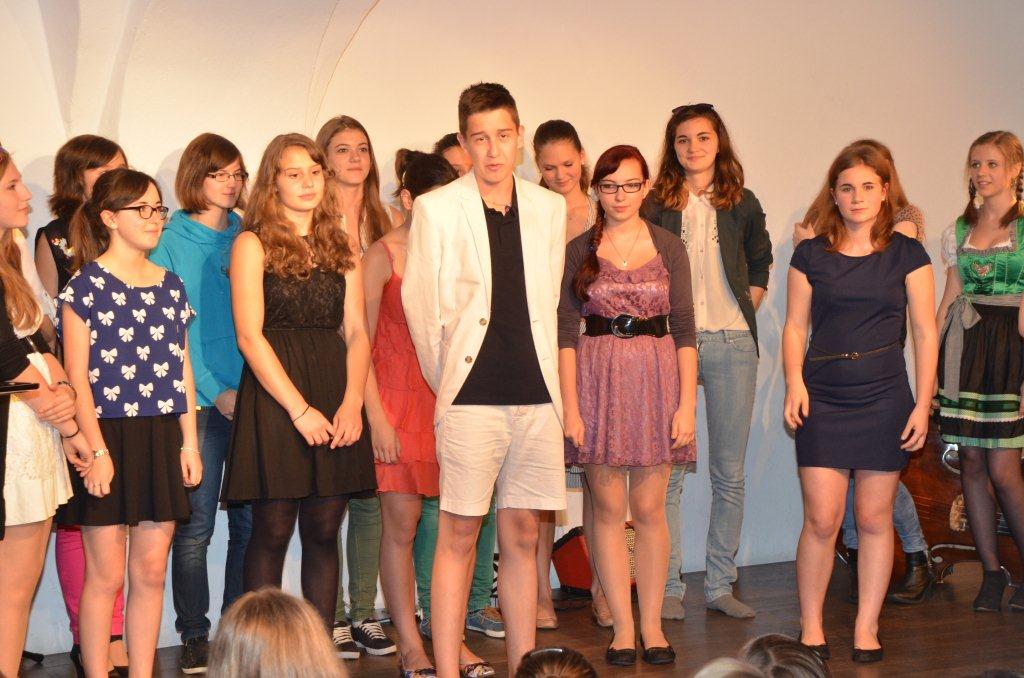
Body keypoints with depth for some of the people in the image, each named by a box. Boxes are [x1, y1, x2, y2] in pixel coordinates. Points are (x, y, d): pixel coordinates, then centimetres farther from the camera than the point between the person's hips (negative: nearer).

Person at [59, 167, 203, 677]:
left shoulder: (170, 286, 12)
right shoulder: (87, 284, -3)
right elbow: (78, 378, -8)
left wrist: (189, 442, 8)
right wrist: (95, 450, -14)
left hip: (162, 439, 5)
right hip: (109, 437, -5)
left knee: (151, 572, 8)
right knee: (106, 575, 0)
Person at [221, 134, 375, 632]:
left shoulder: (341, 248, 15)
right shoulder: (253, 244, 0)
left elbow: (357, 333, 9)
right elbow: (249, 336, -8)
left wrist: (352, 401, -7)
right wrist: (299, 408, -13)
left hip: (335, 397, 4)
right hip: (274, 398, -4)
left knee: (324, 533, 5)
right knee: (272, 532, -2)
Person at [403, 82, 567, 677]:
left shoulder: (550, 209, 10)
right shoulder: (437, 209, -2)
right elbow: (421, 306, 1)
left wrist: (537, 375, 15)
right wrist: (445, 381, 7)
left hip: (537, 397, 4)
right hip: (472, 399, -4)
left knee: (523, 536, 10)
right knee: (459, 537, -1)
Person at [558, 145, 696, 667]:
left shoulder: (668, 248, 6)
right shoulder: (578, 251, 4)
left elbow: (684, 329, 4)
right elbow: (566, 331, 1)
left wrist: (688, 403, -3)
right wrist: (569, 405, -6)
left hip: (657, 377, 0)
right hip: (597, 377, 0)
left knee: (649, 508, 3)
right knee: (608, 507, 2)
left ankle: (652, 624, 13)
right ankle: (623, 627, 10)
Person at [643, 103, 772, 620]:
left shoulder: (743, 205, 11)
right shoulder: (656, 206, 4)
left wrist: (743, 313, 12)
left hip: (730, 344, 2)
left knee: (730, 473, 4)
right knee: (668, 470, -3)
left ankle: (720, 584, 13)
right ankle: (668, 587, 5)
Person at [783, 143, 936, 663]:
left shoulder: (907, 253, 4)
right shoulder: (811, 255, 6)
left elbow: (925, 333, 4)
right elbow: (795, 327, 7)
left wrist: (922, 404, -2)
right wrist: (794, 381, -9)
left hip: (883, 398, 0)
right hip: (822, 400, 0)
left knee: (874, 518, 4)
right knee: (821, 519, -4)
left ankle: (866, 627, 16)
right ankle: (811, 627, 11)